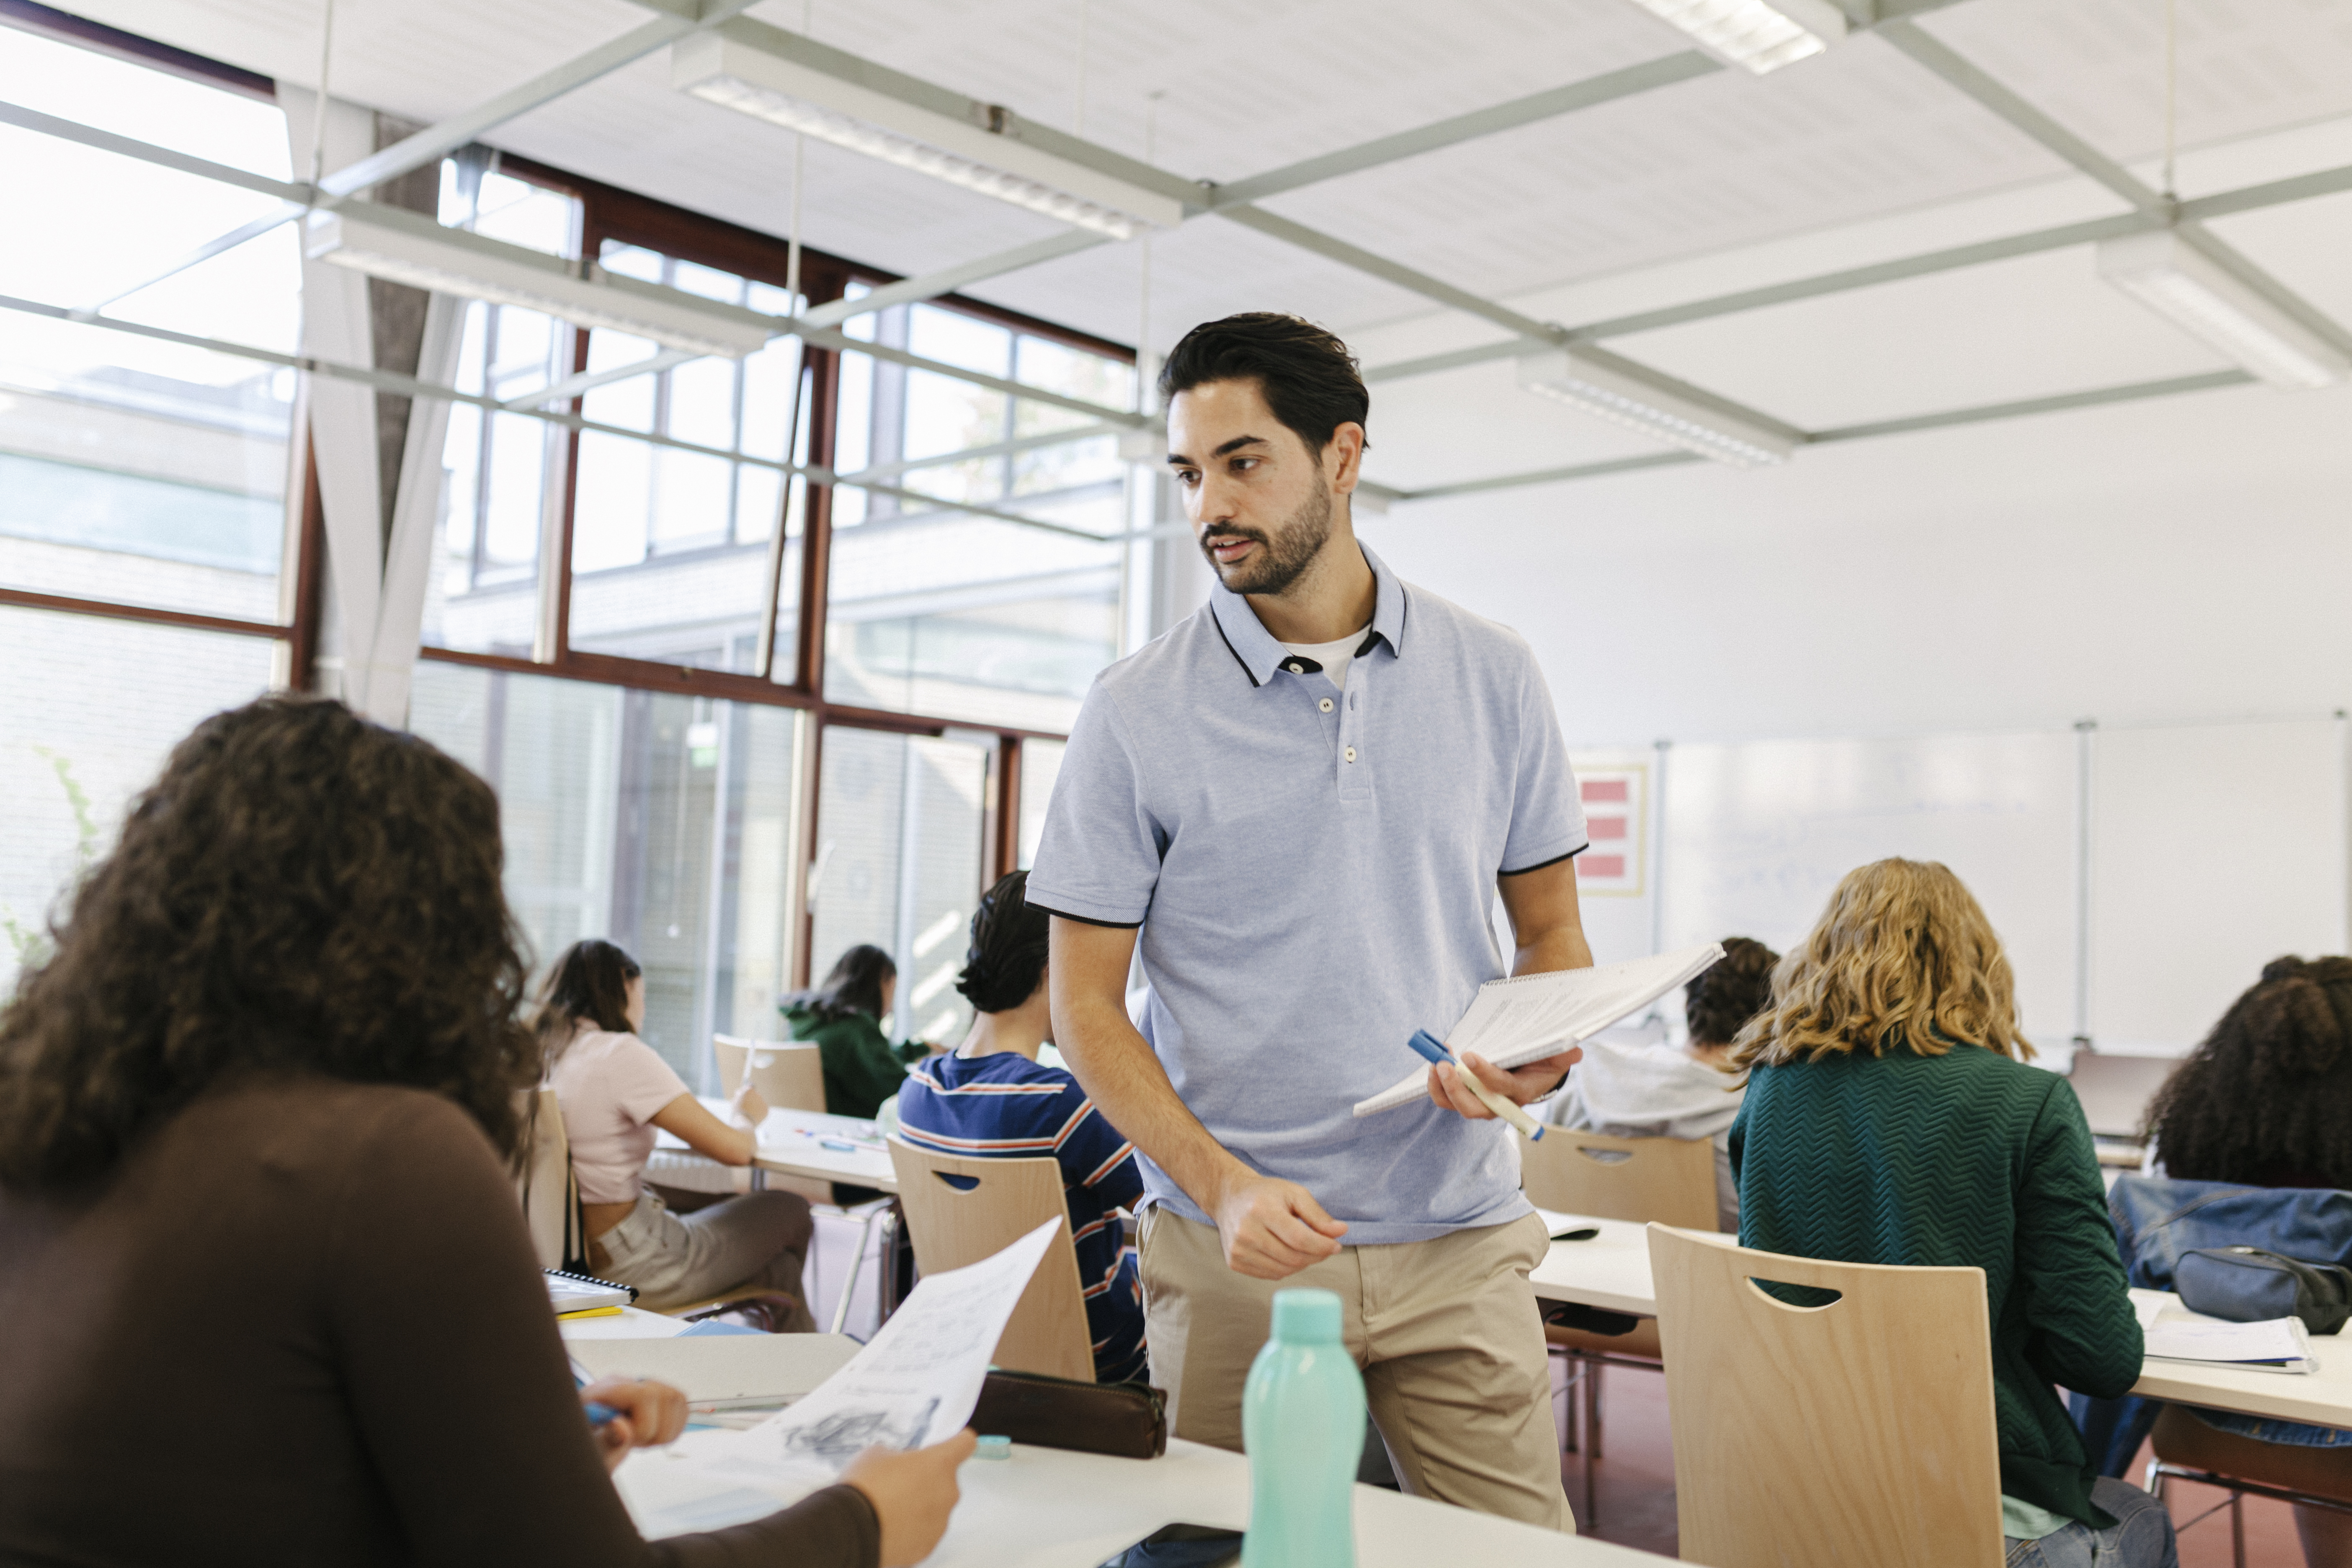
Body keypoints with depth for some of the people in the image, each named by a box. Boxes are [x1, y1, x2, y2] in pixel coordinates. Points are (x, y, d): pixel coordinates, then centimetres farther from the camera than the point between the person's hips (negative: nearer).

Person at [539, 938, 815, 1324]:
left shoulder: (543, 1053, 3)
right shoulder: (621, 1054, -20)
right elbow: (735, 1149, -20)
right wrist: (745, 1117, 3)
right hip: (631, 1268, -8)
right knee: (792, 1211, 16)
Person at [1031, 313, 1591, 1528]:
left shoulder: (1493, 679, 4)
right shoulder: (1135, 714, -3)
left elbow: (1551, 931, 12)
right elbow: (1086, 1003, -3)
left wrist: (1547, 1053, -10)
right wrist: (1224, 1187, -16)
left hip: (1456, 1238, 2)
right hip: (1232, 1251, -1)